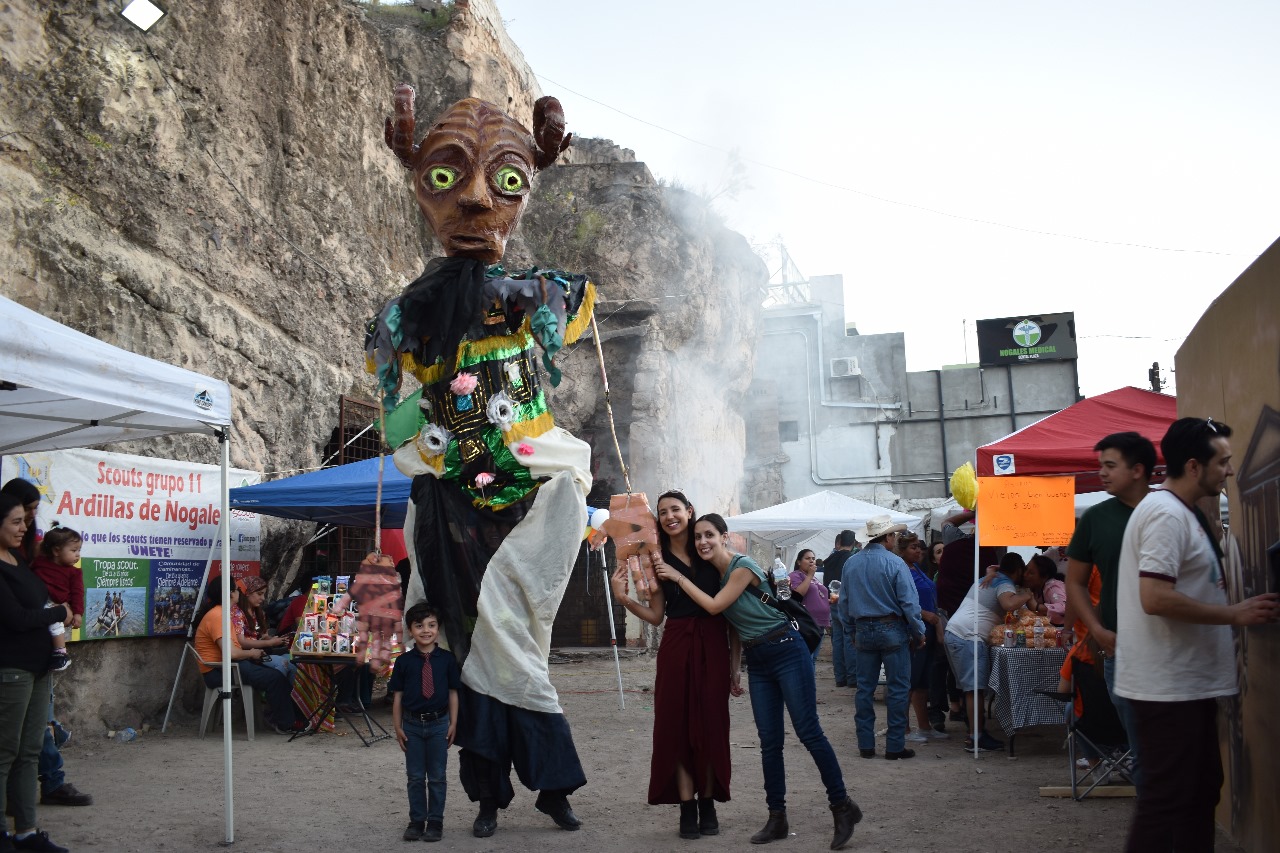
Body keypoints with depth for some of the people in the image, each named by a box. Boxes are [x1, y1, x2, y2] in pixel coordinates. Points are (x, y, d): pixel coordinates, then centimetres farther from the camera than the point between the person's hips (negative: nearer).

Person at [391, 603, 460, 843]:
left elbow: (453, 693, 1)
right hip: (412, 724, 1)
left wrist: (453, 724, -2)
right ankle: (416, 821, 18)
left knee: (437, 777, 7)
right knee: (415, 777, 8)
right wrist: (398, 727, -1)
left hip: (439, 724, 0)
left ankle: (435, 823, 16)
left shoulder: (447, 659, -3)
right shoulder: (404, 661, -3)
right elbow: (397, 696, 1)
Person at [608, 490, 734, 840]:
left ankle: (708, 805, 13)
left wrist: (735, 664, -2)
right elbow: (656, 615, 7)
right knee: (677, 725, 0)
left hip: (713, 646, -1)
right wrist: (623, 598, -10)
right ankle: (687, 808, 7)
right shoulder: (658, 559, 7)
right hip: (676, 647, 1)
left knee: (711, 724, 2)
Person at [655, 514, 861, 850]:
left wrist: (678, 577, -10)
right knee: (769, 742, 7)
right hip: (756, 661, 8)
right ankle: (777, 818, 12)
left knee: (808, 732, -7)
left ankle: (842, 807, 4)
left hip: (786, 650, -8)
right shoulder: (713, 574, 9)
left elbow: (714, 606, -17)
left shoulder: (743, 567, -14)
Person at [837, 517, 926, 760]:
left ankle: (865, 744, 13)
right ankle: (895, 746, 3)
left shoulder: (851, 564, 5)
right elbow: (909, 603, -13)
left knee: (865, 688, 10)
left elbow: (843, 602, 11)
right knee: (897, 689, 2)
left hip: (864, 631, 5)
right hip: (892, 630, -5)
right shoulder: (894, 563, -12)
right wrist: (919, 633, -3)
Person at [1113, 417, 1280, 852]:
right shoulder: (1166, 514, -19)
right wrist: (1234, 614, -22)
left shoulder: (1181, 513, 14)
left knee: (1201, 789, 17)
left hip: (1188, 681, 11)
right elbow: (1155, 598, -28)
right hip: (1167, 685, -11)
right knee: (1166, 799, -4)